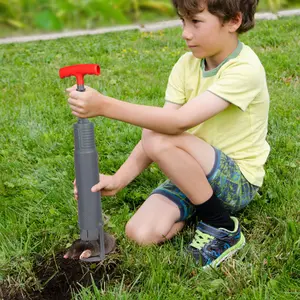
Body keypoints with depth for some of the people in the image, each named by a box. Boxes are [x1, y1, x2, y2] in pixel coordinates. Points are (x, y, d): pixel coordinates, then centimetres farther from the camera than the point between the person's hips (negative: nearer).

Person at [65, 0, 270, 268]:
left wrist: (104, 105, -38)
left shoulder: (245, 69, -23)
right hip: (194, 172, 5)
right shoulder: (187, 64, -2)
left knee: (161, 142, -31)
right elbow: (157, 127, -8)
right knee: (141, 233, -17)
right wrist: (117, 181, -20)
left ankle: (224, 229, -12)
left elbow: (180, 121, -34)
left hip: (239, 181, -5)